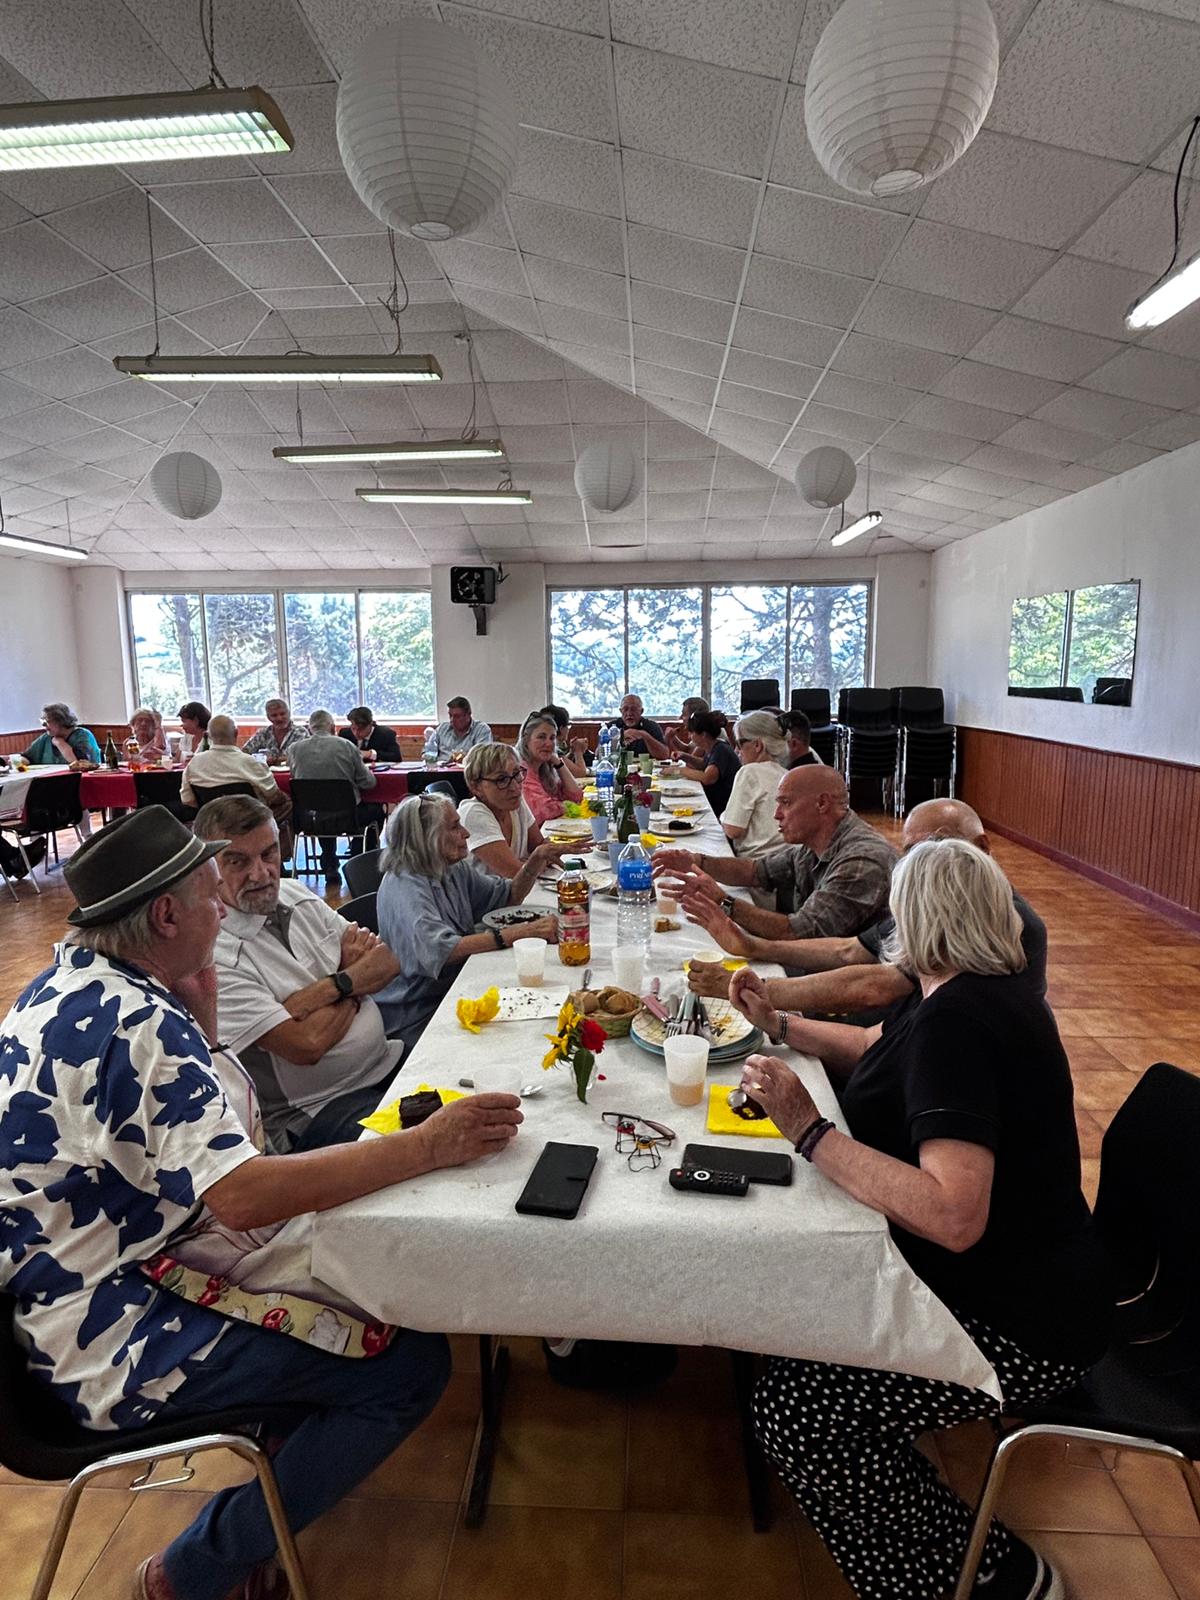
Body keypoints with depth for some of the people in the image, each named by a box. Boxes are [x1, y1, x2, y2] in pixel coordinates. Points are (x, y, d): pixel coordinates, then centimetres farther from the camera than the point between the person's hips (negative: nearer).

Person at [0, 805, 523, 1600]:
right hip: (116, 1338, -9)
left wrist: (200, 1019, -4)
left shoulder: (68, 983, 2)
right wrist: (428, 1144, -32)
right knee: (409, 1363, -10)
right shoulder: (138, 1024, -29)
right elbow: (242, 1196, -36)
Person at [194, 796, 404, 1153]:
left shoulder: (296, 894, 8)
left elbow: (388, 964, 3)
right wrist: (355, 980, -3)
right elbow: (305, 1044, -20)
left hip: (389, 1061, 7)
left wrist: (336, 985, -18)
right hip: (314, 1111, -7)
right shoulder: (213, 954, -15)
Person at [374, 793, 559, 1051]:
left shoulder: (454, 870, 6)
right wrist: (520, 933, -39)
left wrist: (538, 859, -5)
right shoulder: (403, 887, -20)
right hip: (418, 1018, -8)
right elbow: (440, 951, -34)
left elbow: (509, 896, 13)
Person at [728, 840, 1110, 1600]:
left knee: (798, 1406, -16)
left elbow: (954, 1217, -36)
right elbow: (876, 1048, 20)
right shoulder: (990, 990, 3)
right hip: (1009, 1272, 10)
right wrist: (778, 1024, 20)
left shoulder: (954, 1019, -28)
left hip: (1019, 1318, -10)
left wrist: (809, 1131, -30)